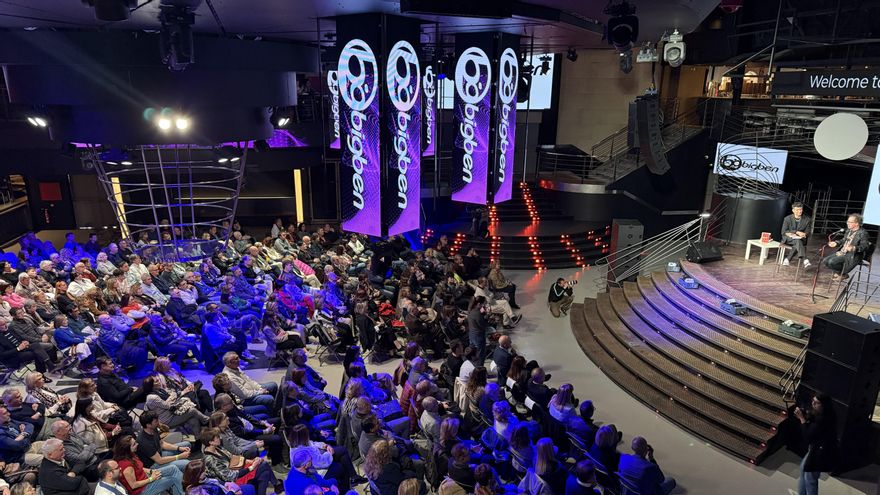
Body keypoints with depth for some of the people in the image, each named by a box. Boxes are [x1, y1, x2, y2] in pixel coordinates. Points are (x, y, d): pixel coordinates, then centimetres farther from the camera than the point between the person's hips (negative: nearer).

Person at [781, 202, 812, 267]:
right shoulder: (787, 219, 1)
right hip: (788, 239, -2)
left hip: (801, 239, 2)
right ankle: (805, 260, -47)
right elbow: (784, 232, -5)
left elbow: (807, 232, 3)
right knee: (798, 242, -37)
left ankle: (787, 259, -33)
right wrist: (796, 232, -20)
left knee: (797, 244, -37)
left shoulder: (807, 219, 6)